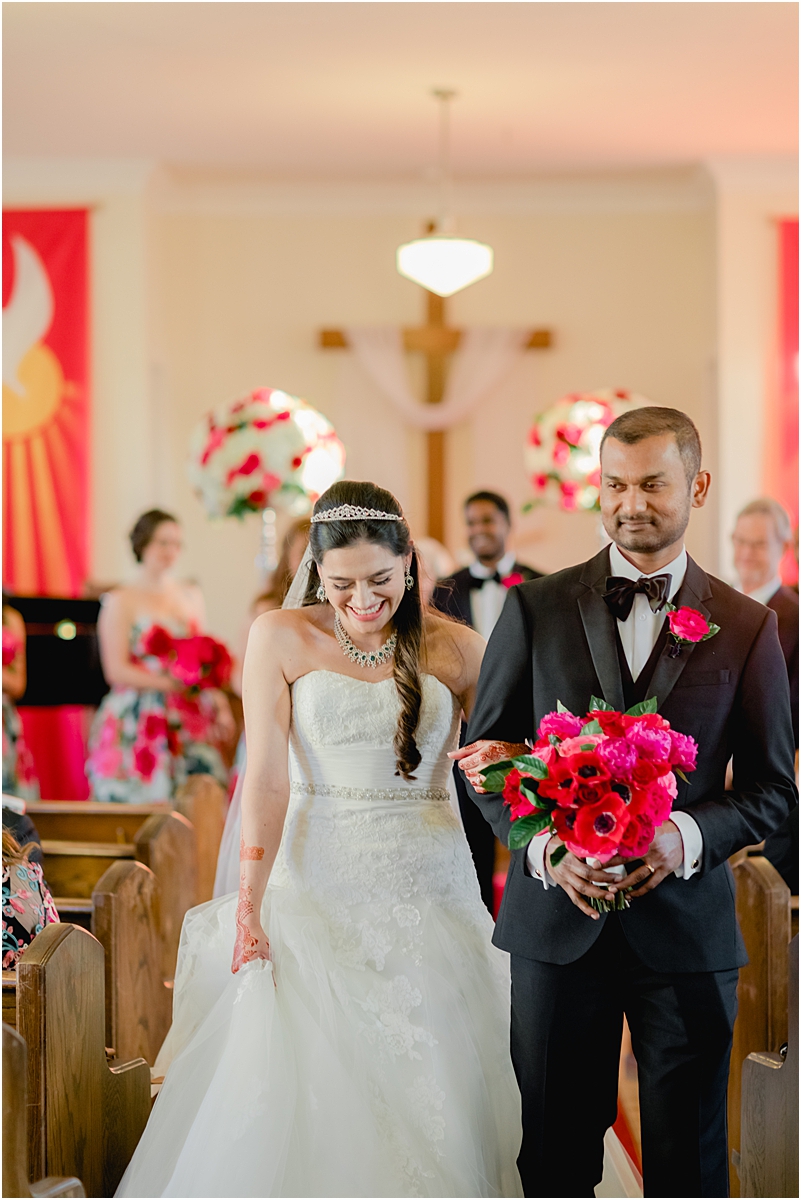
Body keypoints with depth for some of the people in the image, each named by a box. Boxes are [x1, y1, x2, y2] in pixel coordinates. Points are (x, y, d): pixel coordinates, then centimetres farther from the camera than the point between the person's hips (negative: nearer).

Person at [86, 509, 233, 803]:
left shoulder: (191, 596, 16)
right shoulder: (120, 602, -1)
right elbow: (117, 670, -8)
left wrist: (219, 705, 2)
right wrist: (170, 683, -17)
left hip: (189, 723, 5)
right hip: (137, 725, -5)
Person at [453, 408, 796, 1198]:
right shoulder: (535, 609, 3)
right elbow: (483, 753, 5)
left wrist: (689, 836, -16)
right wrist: (543, 846, -12)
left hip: (686, 922, 0)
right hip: (557, 923, 1)